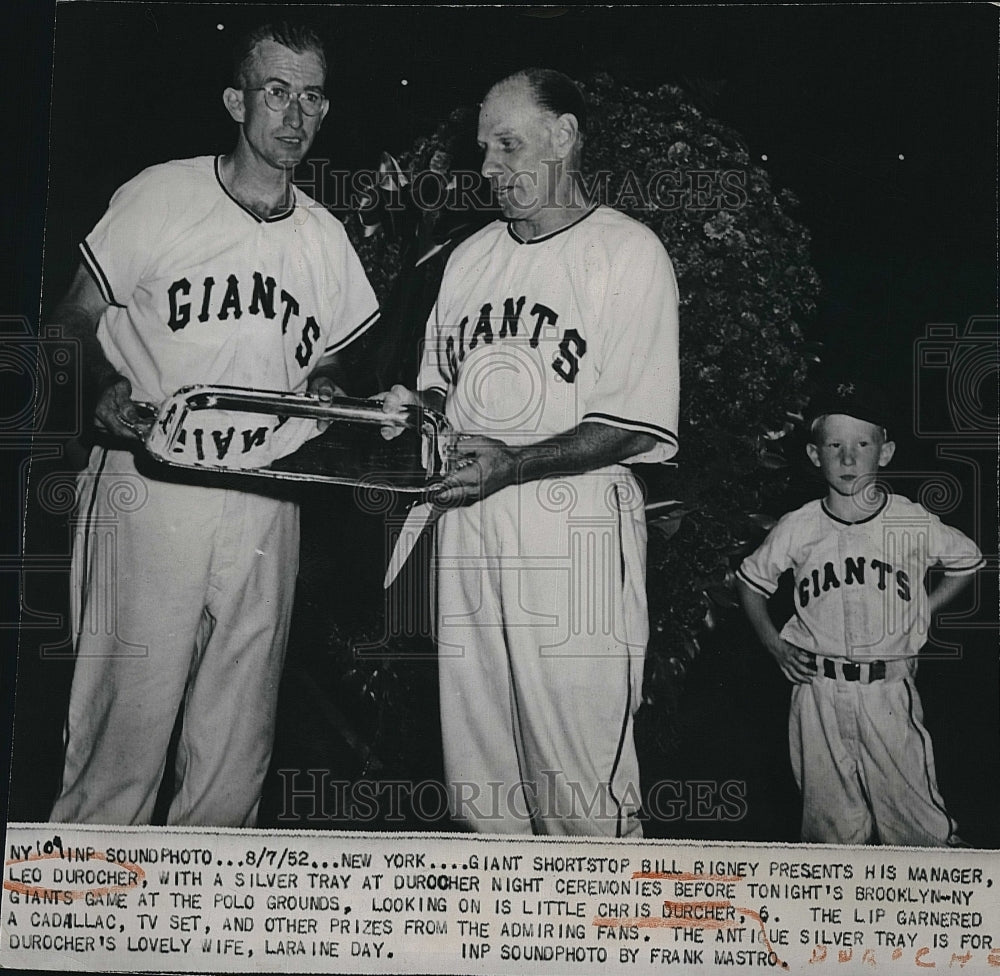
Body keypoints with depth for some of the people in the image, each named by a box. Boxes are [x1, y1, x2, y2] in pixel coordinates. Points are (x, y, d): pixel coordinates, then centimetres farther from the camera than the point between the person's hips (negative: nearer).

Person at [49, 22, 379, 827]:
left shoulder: (324, 236, 13)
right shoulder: (162, 195, 1)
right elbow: (80, 314, 4)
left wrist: (330, 399, -1)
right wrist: (108, 389, -16)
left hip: (265, 503, 4)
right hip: (149, 485, -4)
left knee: (239, 738, 8)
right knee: (129, 715, -4)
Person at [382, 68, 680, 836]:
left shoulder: (628, 252, -2)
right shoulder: (469, 258, 18)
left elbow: (637, 426, -9)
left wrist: (510, 464, -19)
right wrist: (416, 408, 3)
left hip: (576, 527, -6)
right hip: (466, 523, 6)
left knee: (580, 780, -4)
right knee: (478, 773, 10)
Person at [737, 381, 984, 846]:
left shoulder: (913, 523, -3)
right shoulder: (797, 528, -2)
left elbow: (967, 560, 16)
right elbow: (750, 579, 14)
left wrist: (922, 612, 7)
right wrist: (774, 644, 4)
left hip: (890, 690, 0)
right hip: (818, 690, 1)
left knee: (918, 823, 2)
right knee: (831, 820, 8)